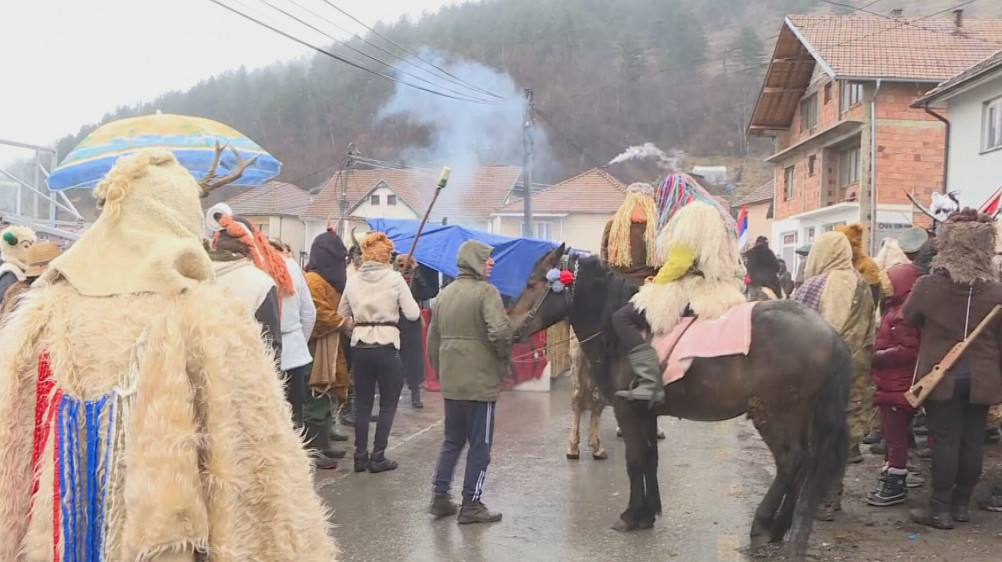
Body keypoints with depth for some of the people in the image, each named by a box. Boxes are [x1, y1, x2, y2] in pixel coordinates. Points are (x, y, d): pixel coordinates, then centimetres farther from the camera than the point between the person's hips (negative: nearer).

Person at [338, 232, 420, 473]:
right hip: (387, 346, -4)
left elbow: (342, 314, 13)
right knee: (388, 403, 8)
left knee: (362, 403, 13)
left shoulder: (353, 280, 3)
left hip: (360, 346, 4)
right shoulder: (394, 278, -8)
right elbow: (412, 313, -8)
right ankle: (378, 457, 6)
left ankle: (360, 456, 15)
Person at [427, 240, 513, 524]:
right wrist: (505, 357, -6)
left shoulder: (445, 293, 12)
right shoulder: (486, 291, -12)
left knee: (452, 440, 19)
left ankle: (440, 496, 20)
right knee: (480, 444, 4)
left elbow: (433, 337, 14)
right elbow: (500, 331, -24)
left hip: (450, 381, 7)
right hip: (480, 380, -7)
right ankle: (471, 505, 8)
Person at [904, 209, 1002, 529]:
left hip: (940, 376, -2)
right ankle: (961, 504, 21)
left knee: (945, 440, 1)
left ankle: (940, 509, 5)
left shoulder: (927, 286, -11)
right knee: (972, 441, 10)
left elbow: (908, 321, 5)